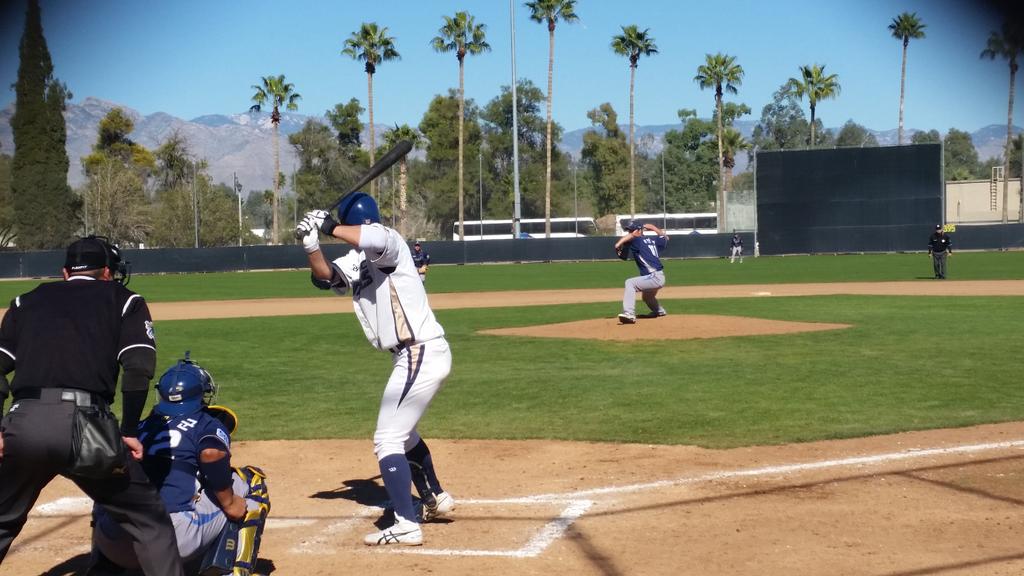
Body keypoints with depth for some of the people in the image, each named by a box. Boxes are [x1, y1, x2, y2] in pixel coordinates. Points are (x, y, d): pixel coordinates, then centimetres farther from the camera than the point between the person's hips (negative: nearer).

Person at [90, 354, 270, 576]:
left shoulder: (142, 427, 24)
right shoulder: (209, 425, 11)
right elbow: (212, 454, -10)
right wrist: (229, 503, 0)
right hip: (177, 540, -5)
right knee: (251, 480, 16)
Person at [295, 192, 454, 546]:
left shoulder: (390, 242, -13)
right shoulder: (356, 261, 15)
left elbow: (376, 239, -36)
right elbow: (326, 277, 4)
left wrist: (331, 228, -24)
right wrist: (312, 246, -13)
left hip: (420, 354, -11)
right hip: (415, 355, 11)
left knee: (388, 439, -9)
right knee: (403, 432, 28)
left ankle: (407, 526, -8)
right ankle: (436, 499, 42)